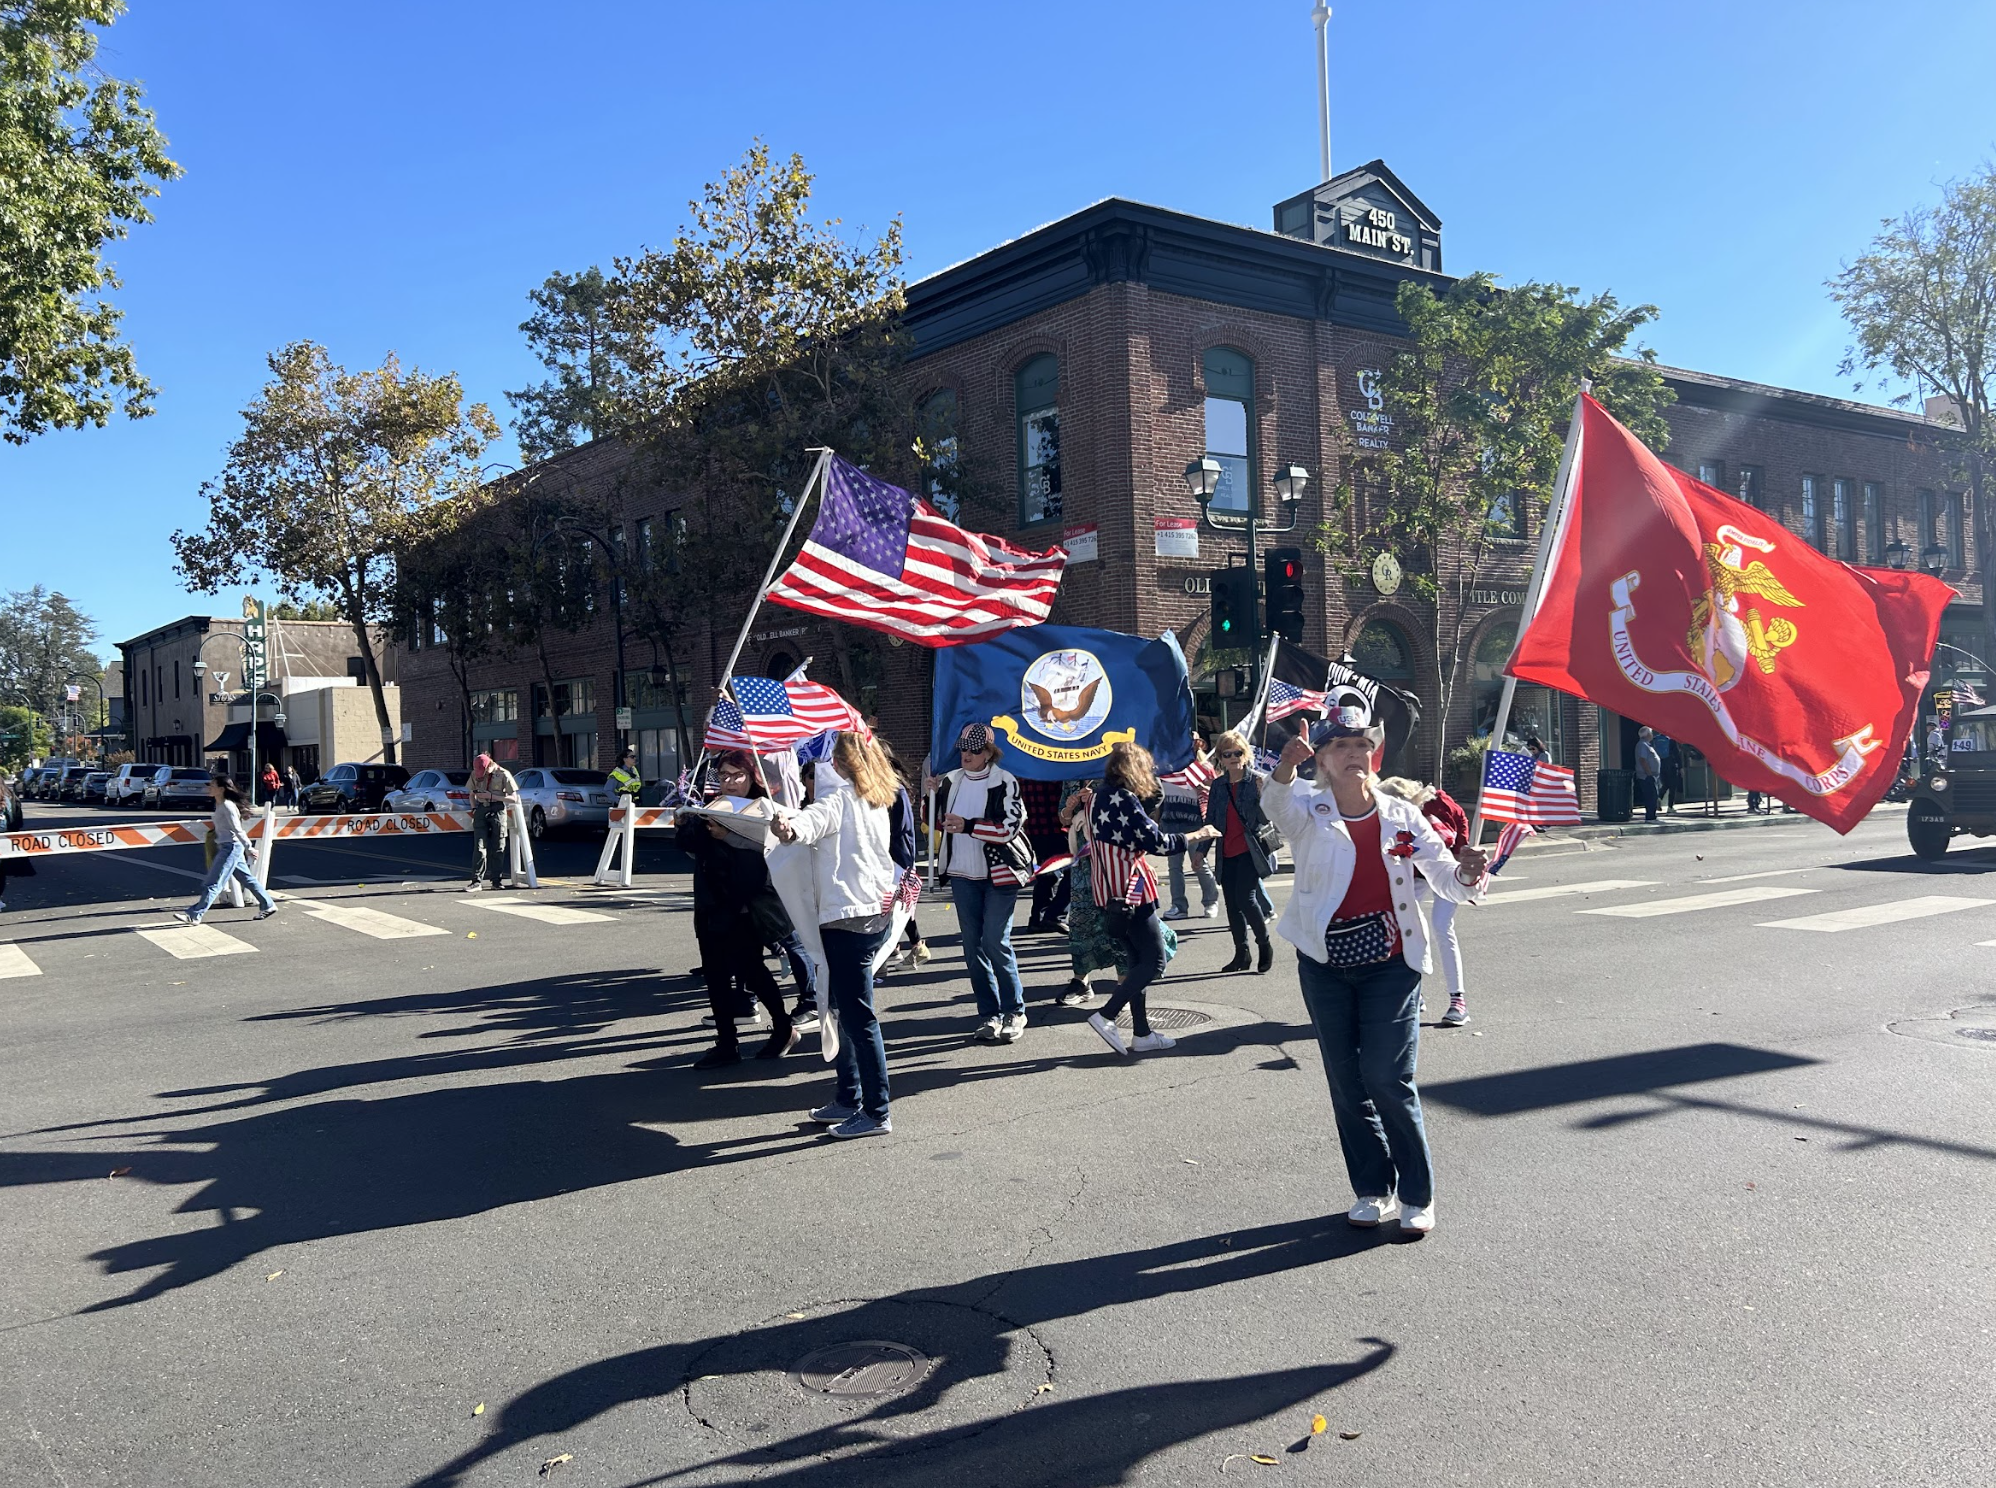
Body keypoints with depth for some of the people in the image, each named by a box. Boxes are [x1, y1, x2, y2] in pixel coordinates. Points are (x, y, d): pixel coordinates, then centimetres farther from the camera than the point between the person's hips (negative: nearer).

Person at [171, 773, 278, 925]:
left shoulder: (227, 806, -16)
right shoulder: (220, 805, 14)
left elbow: (237, 829, -16)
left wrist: (248, 848, -15)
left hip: (231, 847, -10)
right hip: (227, 847, 10)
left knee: (213, 883, -8)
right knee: (247, 879, 14)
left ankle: (194, 915, -7)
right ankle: (268, 905, 20)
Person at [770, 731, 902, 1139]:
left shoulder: (838, 799, -11)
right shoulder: (874, 802, 15)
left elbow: (814, 819, -35)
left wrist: (790, 827, -53)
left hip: (848, 916, -10)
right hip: (877, 911, 10)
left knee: (858, 1016, -5)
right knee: (844, 1009, 18)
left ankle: (877, 1112, 0)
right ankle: (848, 1099, 26)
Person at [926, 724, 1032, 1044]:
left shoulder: (1004, 782, -8)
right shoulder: (951, 780, 8)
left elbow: (1009, 827, -17)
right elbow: (939, 821, 20)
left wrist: (967, 825, -20)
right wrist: (935, 795, 3)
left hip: (1000, 874, -5)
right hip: (963, 875, 5)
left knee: (995, 943, -10)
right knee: (972, 947, 5)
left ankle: (1014, 1012, 4)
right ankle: (990, 1014, 13)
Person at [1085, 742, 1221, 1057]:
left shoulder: (1100, 797, 11)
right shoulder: (1123, 799, -16)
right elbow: (1157, 842, -17)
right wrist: (1198, 835, -6)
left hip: (1108, 893, 10)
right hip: (1130, 890, -10)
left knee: (1137, 961, 13)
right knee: (1154, 962, -3)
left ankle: (1142, 1034, 14)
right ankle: (1106, 1016, -9)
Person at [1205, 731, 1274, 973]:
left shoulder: (1256, 781, -5)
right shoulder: (1218, 785, 8)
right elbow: (1211, 820, 15)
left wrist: (1263, 794, -28)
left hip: (1249, 851, -5)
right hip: (1227, 853, 5)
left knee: (1245, 898, -16)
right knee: (1232, 905, 8)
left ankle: (1265, 945, 5)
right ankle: (1241, 955, 18)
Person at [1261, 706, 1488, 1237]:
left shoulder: (1403, 816, 2)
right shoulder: (1308, 813, -4)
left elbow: (1445, 878, 1)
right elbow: (1275, 801, -28)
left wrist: (1467, 875, -24)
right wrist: (1286, 766, -51)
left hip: (1390, 965, -1)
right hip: (1325, 967, 1)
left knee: (1389, 1079, -7)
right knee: (1347, 1082, 9)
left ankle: (1416, 1195, 10)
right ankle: (1372, 1189, 25)